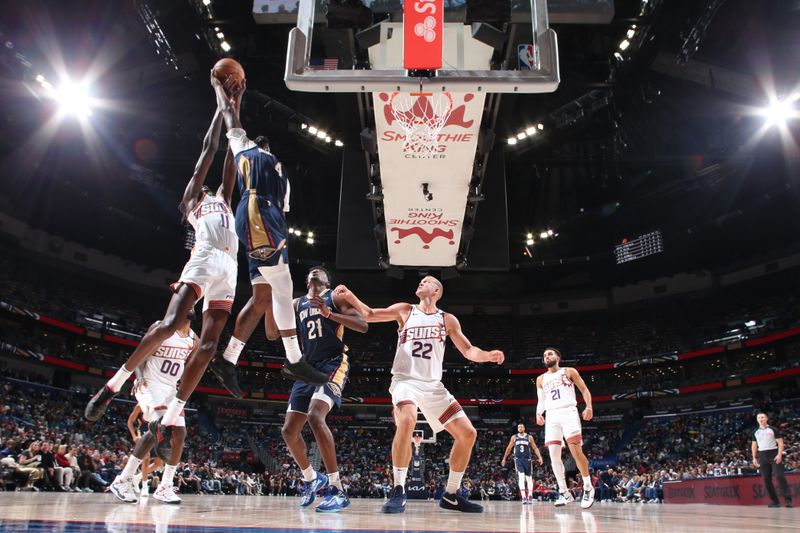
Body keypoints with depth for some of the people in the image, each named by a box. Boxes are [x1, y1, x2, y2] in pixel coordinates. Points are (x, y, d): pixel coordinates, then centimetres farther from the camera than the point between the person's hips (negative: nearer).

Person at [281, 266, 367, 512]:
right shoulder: (297, 304, 20)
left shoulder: (335, 297, 4)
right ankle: (310, 478, 28)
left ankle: (337, 490, -25)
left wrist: (329, 314, -18)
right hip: (308, 368, 7)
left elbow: (363, 326, -7)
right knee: (289, 430, 3)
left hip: (333, 364, -6)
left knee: (315, 416, -30)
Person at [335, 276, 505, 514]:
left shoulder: (448, 320, 9)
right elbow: (369, 315, 3)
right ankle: (398, 492, -23)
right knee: (407, 421, -35)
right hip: (406, 380, -4)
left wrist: (488, 356, -13)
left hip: (433, 385, 4)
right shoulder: (405, 311, 6)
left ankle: (451, 495, 15)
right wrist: (349, 296, -12)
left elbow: (468, 351, 7)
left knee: (468, 434, 0)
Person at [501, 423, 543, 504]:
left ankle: (530, 496, 21)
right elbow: (508, 448, 14)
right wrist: (504, 458, 15)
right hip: (518, 459, -1)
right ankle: (523, 497, -22)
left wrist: (539, 457, -8)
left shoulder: (529, 437, 6)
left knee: (529, 478, 8)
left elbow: (535, 448, 5)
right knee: (521, 477, -16)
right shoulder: (514, 437, 8)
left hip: (527, 459, 1)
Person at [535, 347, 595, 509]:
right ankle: (564, 492, 5)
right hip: (552, 416, 4)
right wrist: (539, 413, -2)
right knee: (554, 454, -5)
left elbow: (584, 390, 7)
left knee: (576, 451, -15)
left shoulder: (569, 372, 10)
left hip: (569, 412, -4)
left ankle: (588, 488, 2)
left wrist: (589, 407, -11)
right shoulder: (541, 379, 19)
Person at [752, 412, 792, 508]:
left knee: (780, 476, -13)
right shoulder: (756, 432, 12)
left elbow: (780, 442, -3)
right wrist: (754, 458, 7)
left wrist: (779, 454, -15)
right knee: (766, 479, 1)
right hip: (762, 456, 4)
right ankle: (775, 501, 5)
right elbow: (754, 445, 15)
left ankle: (788, 499, -11)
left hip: (773, 454, -4)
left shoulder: (773, 430, 1)